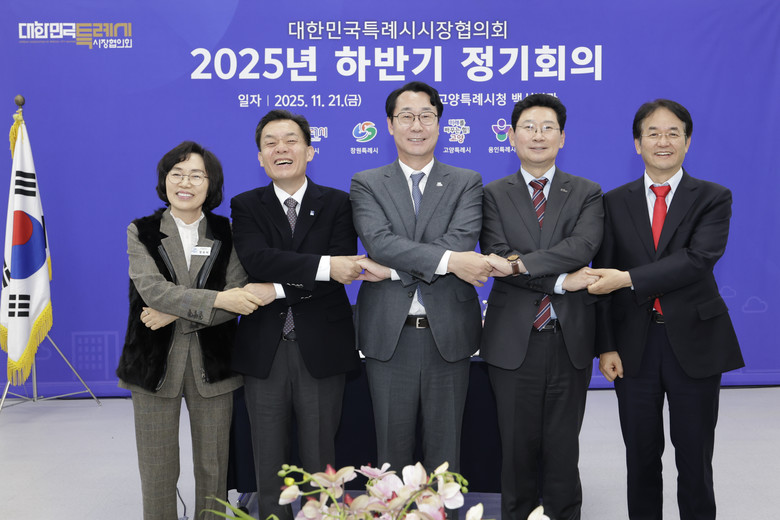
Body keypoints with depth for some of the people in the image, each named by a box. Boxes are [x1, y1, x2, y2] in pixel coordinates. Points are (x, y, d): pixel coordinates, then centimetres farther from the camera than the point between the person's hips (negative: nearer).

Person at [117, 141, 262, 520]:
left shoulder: (226, 234, 3)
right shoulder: (141, 232, 1)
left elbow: (238, 300, -8)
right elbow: (152, 289, -14)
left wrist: (175, 314, -16)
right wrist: (217, 299, -20)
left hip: (211, 364, 1)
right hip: (155, 363, 0)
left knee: (212, 468, 10)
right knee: (157, 470, 9)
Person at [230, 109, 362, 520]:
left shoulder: (337, 204, 2)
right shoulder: (246, 206, 4)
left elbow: (342, 269, -13)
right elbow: (256, 259, -15)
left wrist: (276, 290, -20)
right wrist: (323, 266, -25)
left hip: (321, 349, -1)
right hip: (264, 351, 1)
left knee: (320, 463, 10)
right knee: (268, 465, 13)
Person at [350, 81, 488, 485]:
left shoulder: (467, 183, 5)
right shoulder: (366, 184, 4)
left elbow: (462, 242, -11)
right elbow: (379, 241, -13)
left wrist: (393, 269, -16)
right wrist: (447, 260, -21)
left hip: (448, 334, 0)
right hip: (389, 335, 0)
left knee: (444, 448, 12)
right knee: (392, 449, 12)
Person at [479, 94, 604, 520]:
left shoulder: (587, 193, 5)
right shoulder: (493, 195, 4)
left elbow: (583, 246, -14)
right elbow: (498, 259, -10)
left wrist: (521, 263, -24)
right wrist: (560, 281, -17)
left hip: (570, 340, 1)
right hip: (513, 340, 0)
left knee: (563, 446, 11)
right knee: (518, 445, 10)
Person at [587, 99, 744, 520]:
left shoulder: (713, 198, 0)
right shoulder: (615, 203, 5)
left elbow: (699, 259, -17)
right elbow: (604, 277, 2)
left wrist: (629, 279, -24)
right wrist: (606, 346, -4)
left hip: (694, 342, -1)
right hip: (634, 343, 2)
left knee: (694, 455, 9)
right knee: (641, 454, 12)